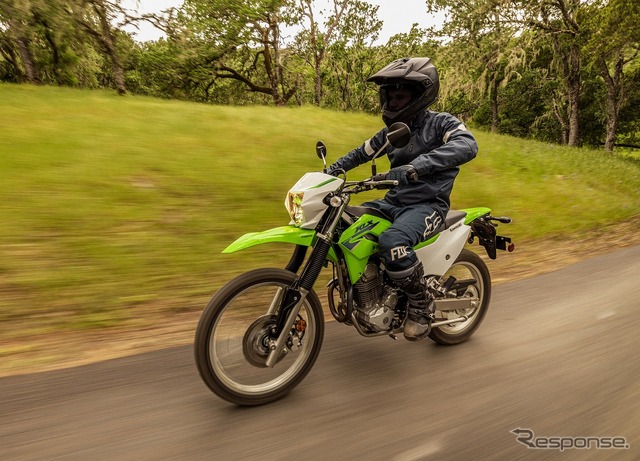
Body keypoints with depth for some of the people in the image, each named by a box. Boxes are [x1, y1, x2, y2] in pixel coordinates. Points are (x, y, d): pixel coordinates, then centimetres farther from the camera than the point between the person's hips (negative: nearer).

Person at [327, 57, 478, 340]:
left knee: (392, 242, -36)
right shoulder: (393, 131, 14)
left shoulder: (441, 123, -7)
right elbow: (362, 152, 25)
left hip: (428, 205, -7)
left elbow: (467, 145, -28)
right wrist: (332, 170, 9)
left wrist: (414, 167, -41)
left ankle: (422, 305, -12)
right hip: (394, 201, 8)